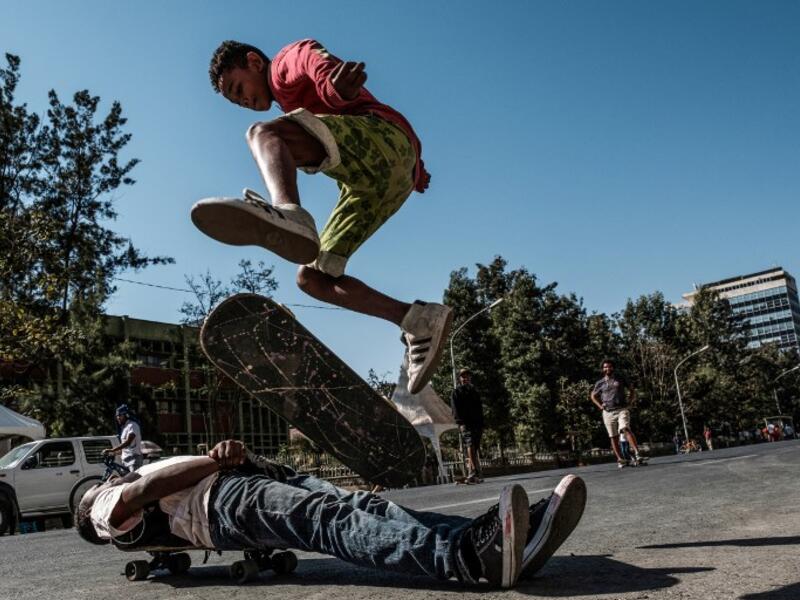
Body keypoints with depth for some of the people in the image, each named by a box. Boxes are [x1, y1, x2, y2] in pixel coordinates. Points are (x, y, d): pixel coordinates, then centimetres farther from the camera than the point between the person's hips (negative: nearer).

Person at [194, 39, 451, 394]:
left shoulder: (291, 58, 11)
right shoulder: (292, 99, 37)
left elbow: (321, 63, -13)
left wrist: (338, 83, -38)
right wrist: (412, 167, 36)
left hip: (384, 138, -9)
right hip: (374, 183, 9)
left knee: (263, 134, -27)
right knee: (311, 276, 4)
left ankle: (287, 213, -60)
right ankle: (420, 320, 0)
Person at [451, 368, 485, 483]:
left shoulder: (474, 392, 23)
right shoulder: (456, 392, 8)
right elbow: (455, 409, -3)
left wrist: (481, 425, 14)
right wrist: (460, 423, -15)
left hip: (476, 423, 5)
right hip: (465, 423, -5)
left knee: (475, 448, 2)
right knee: (470, 445, -21)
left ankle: (473, 473, 7)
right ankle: (474, 472, -32)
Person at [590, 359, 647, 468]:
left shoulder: (621, 379, 9)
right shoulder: (600, 383, 10)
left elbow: (632, 391, 20)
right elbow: (593, 396, 25)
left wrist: (629, 402, 5)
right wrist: (600, 406, 10)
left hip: (622, 410, -2)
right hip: (608, 412, 2)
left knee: (626, 429, -24)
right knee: (613, 437, 2)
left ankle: (637, 454, -32)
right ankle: (620, 459, 7)